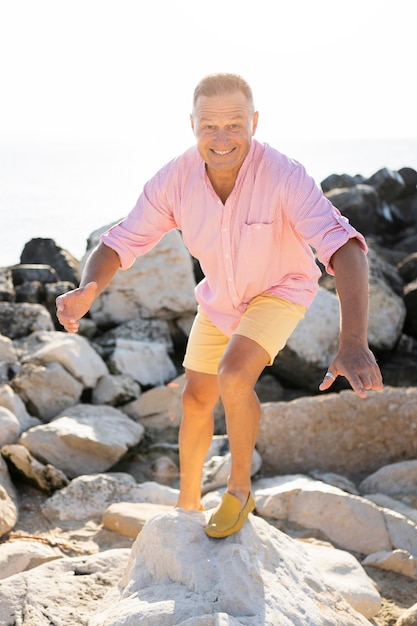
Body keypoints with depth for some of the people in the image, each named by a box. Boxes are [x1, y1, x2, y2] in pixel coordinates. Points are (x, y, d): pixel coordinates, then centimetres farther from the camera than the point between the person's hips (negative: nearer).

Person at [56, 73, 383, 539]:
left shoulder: (285, 176, -38)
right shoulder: (174, 180, -26)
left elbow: (344, 247, -48)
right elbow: (118, 244, -22)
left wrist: (353, 343, -64)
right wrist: (86, 291, -46)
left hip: (280, 291, -4)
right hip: (221, 295, 4)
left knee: (233, 377, -27)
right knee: (195, 401, 11)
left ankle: (238, 491, -2)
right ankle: (187, 503, 35)